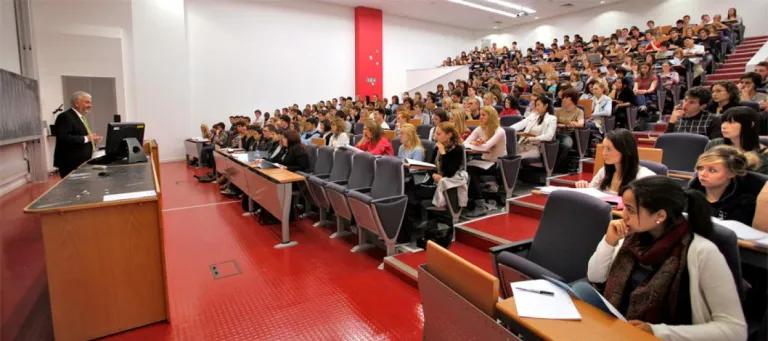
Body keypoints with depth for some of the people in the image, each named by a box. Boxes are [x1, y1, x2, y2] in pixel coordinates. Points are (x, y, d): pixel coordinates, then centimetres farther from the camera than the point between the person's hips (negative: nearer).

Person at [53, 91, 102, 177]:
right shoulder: (65, 117, -11)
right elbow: (63, 138, -23)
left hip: (83, 163, 10)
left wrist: (92, 139, 8)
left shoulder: (81, 117, 19)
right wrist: (86, 138, -21)